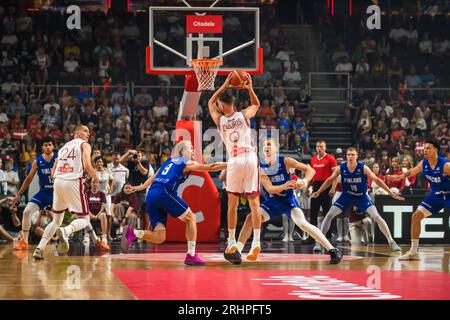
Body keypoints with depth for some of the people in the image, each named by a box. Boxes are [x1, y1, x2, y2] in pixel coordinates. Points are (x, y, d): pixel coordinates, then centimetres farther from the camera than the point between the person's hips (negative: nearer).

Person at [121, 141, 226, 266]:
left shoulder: (169, 161, 29)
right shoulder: (187, 163, 11)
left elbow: (153, 178, 26)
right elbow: (211, 167, 10)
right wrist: (228, 165, 17)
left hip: (151, 195, 6)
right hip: (164, 192, -6)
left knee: (159, 237, 4)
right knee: (191, 218, 11)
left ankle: (132, 232, -17)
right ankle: (191, 255, 2)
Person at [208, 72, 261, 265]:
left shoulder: (219, 120, 4)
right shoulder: (244, 115, 4)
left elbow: (210, 102, 24)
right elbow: (256, 105, 28)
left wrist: (224, 86, 21)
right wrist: (250, 88, 21)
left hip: (234, 162, 0)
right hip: (250, 159, 0)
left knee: (232, 204, 11)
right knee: (254, 202, 0)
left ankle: (231, 243, 11)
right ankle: (256, 241, -10)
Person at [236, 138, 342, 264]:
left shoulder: (285, 161, -12)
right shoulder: (260, 168, -8)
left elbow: (310, 170, -11)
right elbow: (269, 189, -18)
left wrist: (305, 181, -32)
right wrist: (284, 186, -38)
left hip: (288, 200, -3)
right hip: (272, 201, 3)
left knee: (302, 223, -23)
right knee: (251, 217, -17)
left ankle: (333, 251, -20)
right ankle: (237, 251, -7)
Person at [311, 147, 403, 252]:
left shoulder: (363, 168, -21)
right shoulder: (341, 168, -15)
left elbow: (377, 180, -19)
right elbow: (330, 180, -1)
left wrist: (391, 193, -21)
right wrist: (318, 192, -1)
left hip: (362, 196, -2)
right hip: (347, 195, 2)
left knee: (376, 217, -16)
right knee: (329, 215, -8)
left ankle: (391, 242, -6)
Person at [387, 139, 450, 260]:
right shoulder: (423, 164, -7)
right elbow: (413, 171, 14)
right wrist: (399, 177, 20)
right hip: (436, 195, 6)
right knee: (416, 216, 0)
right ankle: (414, 251, 8)